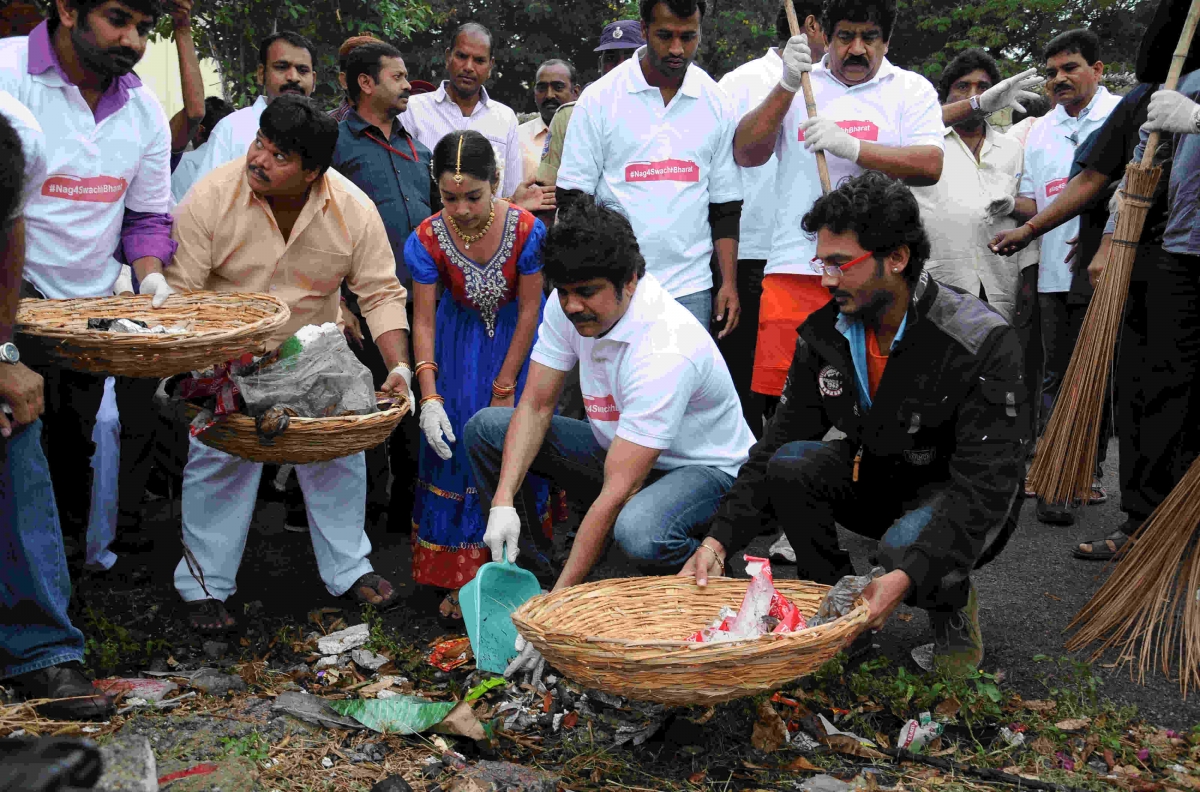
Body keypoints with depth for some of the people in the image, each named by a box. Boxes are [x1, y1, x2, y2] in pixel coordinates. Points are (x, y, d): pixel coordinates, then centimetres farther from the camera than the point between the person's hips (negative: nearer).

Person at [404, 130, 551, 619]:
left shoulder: (526, 230, -24)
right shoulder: (428, 240, -20)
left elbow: (529, 311, -16)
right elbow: (423, 321, -15)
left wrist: (504, 390, -14)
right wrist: (429, 399, -24)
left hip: (515, 336, -1)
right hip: (460, 337, 1)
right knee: (455, 447, -5)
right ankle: (459, 578, 7)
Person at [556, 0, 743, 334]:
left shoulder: (717, 103, 7)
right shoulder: (599, 99, -1)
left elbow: (726, 205, 11)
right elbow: (572, 197, 1)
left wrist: (729, 283, 4)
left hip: (690, 289, 2)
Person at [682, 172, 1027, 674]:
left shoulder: (983, 341, -25)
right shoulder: (824, 334, -8)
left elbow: (985, 484, -29)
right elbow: (777, 444, -7)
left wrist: (907, 577, -43)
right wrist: (720, 540, -21)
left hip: (958, 498, -5)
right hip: (873, 480, 5)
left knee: (904, 547, -37)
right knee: (790, 463, -23)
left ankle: (954, 607, 0)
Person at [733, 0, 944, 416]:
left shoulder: (911, 89, 11)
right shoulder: (799, 83, 15)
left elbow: (929, 165, -4)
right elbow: (745, 154, 4)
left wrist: (851, 146, -16)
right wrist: (787, 86, -7)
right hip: (795, 268, 1)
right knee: (783, 396, -3)